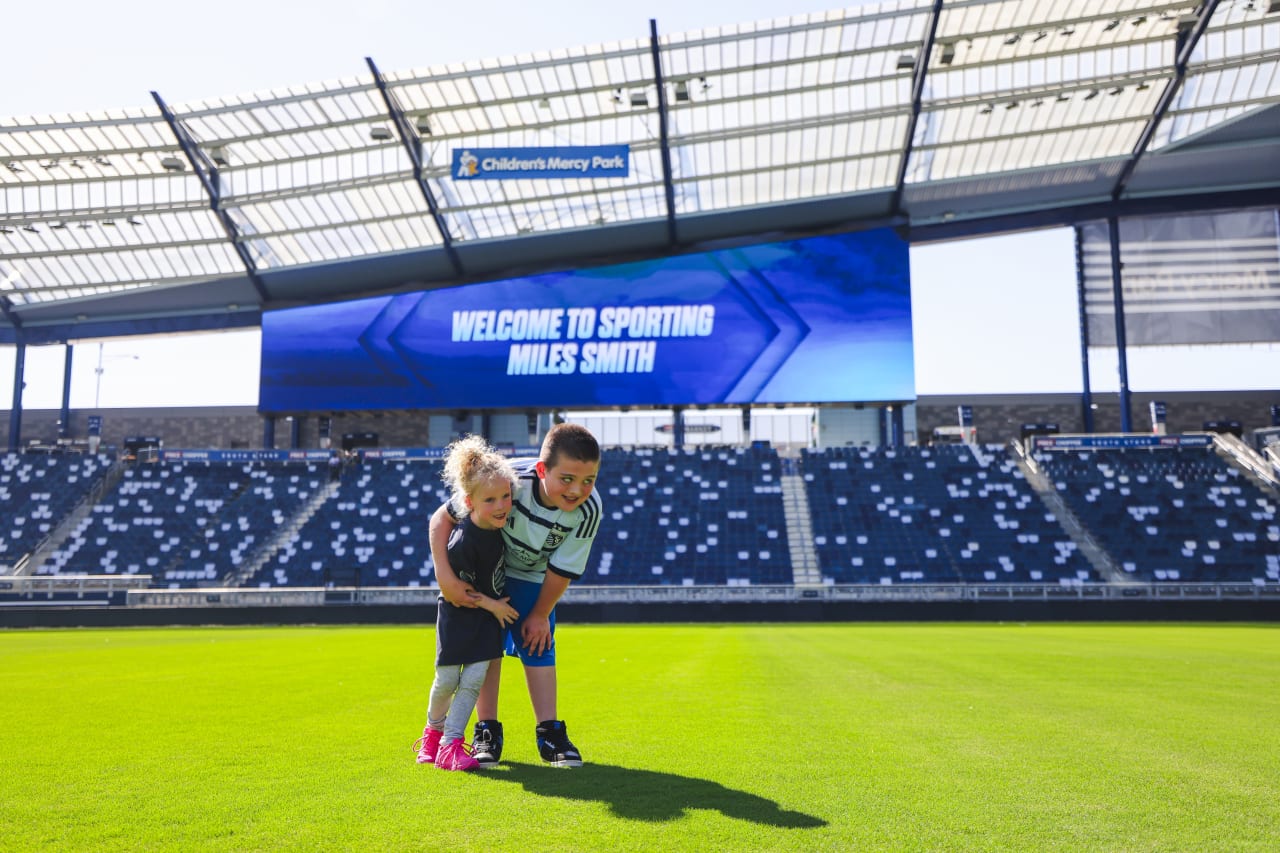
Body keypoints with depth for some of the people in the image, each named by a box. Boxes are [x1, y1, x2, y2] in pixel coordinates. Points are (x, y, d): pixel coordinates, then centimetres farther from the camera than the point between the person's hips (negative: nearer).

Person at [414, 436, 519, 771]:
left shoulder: (497, 523, -13)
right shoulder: (463, 542, -30)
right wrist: (492, 605, -11)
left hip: (491, 612, 5)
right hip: (459, 615, -5)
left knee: (475, 678, -3)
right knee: (447, 680, 5)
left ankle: (450, 744, 3)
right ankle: (433, 730, 34)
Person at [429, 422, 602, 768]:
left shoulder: (588, 510, -32)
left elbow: (562, 568, -18)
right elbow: (442, 517, -30)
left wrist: (541, 614, -7)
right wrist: (445, 576, -36)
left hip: (532, 577, 2)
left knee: (538, 646, -1)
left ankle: (549, 732, 6)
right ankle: (487, 731, 5)